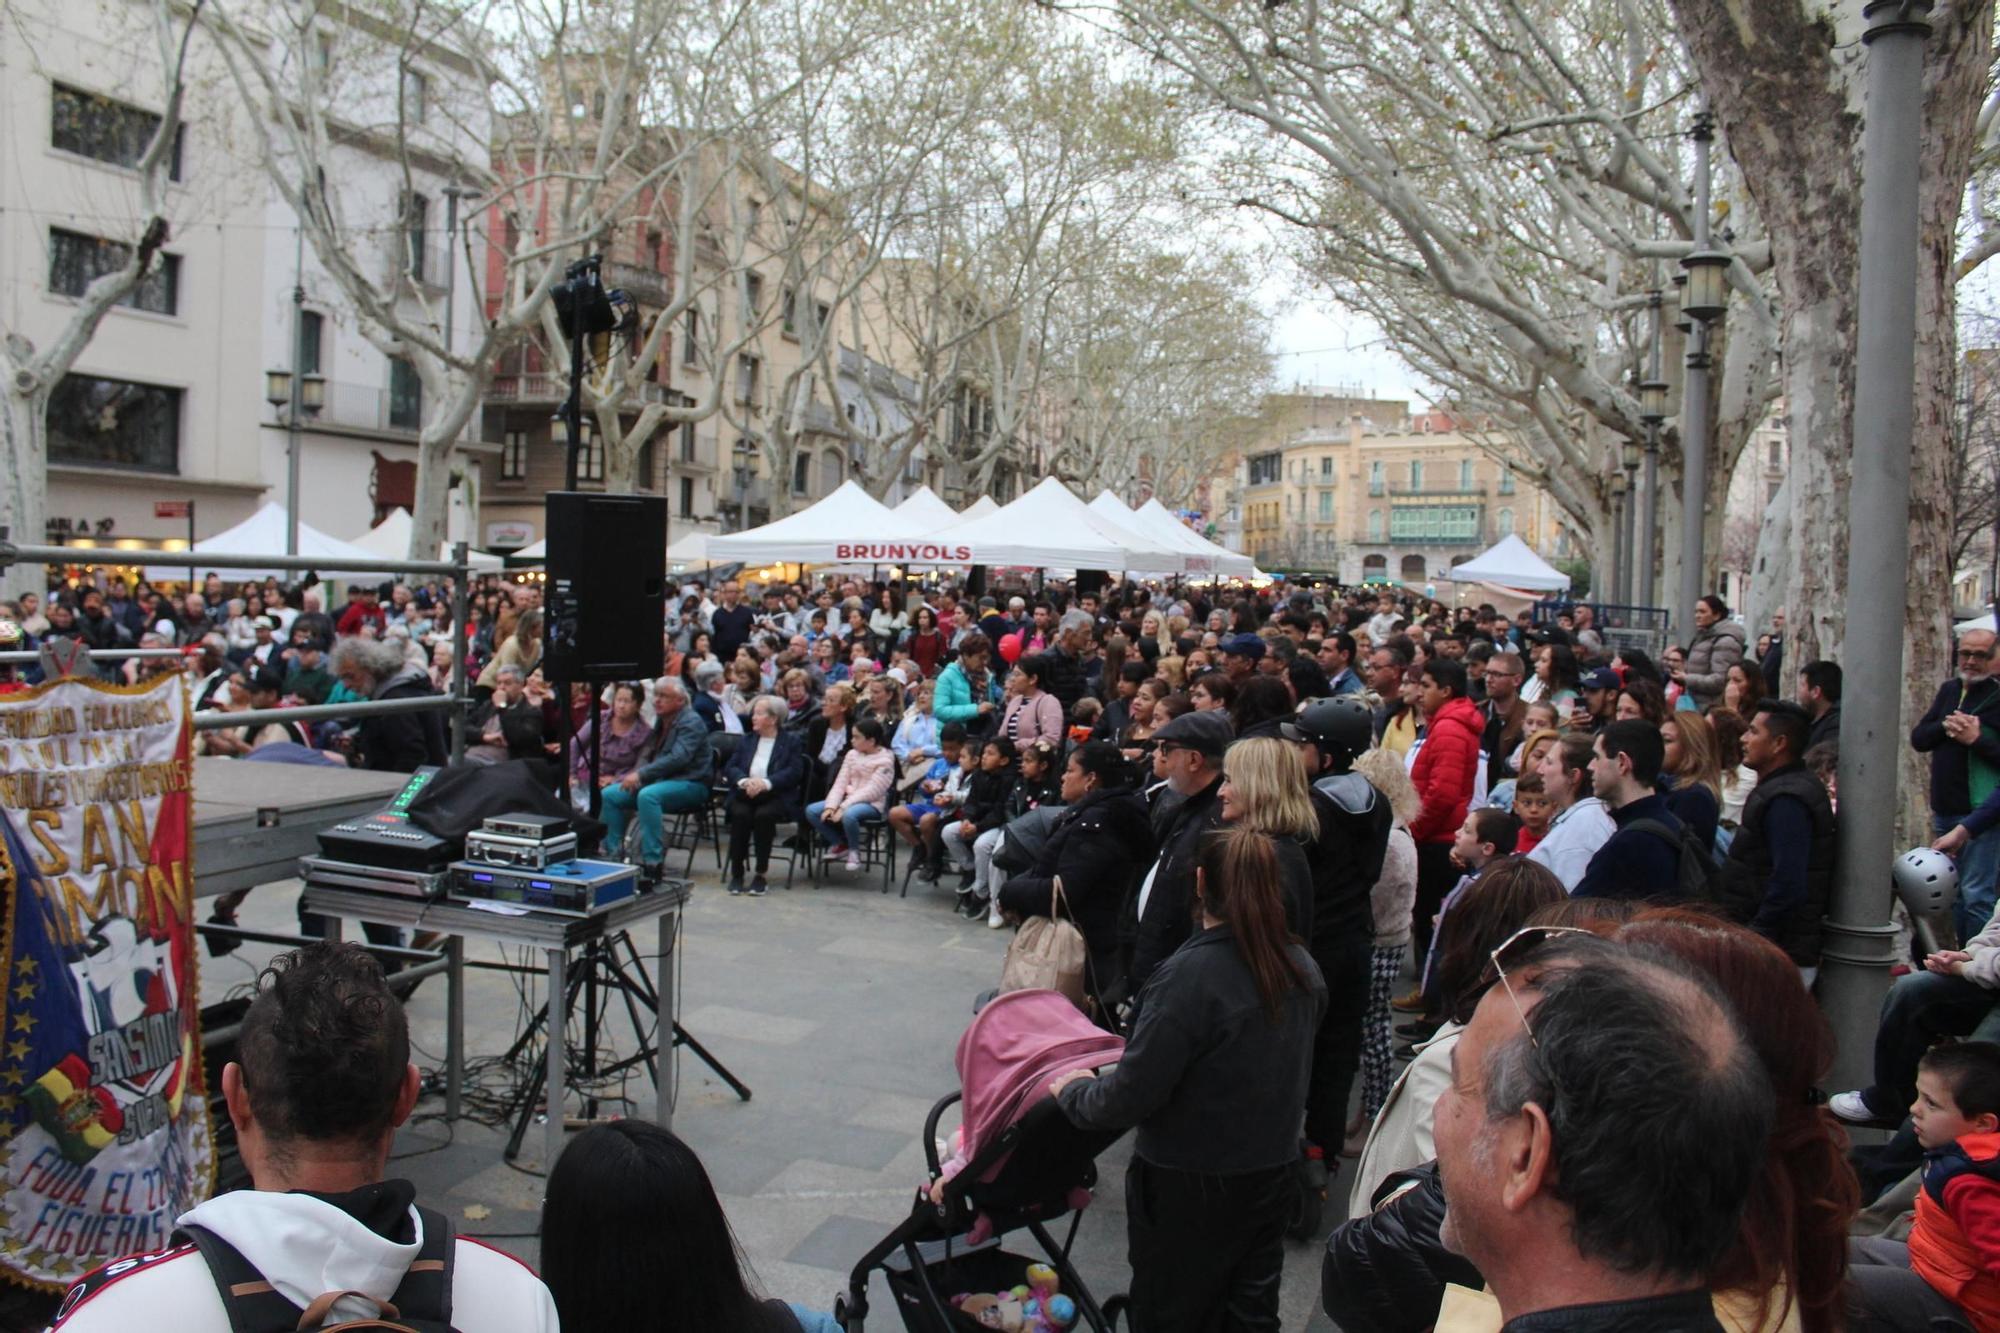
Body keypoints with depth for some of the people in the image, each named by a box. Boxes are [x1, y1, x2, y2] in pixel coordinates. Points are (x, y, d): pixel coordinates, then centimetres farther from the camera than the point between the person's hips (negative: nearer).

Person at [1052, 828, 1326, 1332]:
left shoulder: (1190, 976, -26)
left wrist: (1073, 1090, -5)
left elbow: (1132, 1095, -23)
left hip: (1189, 1188, -6)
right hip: (1272, 1173, 6)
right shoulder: (1301, 967, -6)